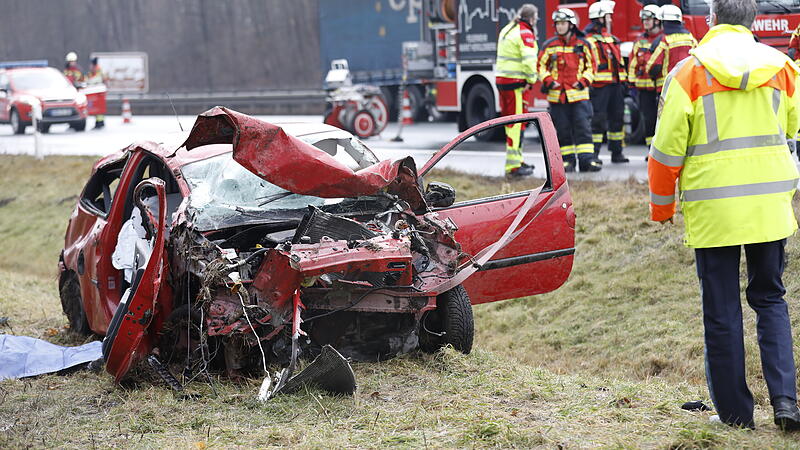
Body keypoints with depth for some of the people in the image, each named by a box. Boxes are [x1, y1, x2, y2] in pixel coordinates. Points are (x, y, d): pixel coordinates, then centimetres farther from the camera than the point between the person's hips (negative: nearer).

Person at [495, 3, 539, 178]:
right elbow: (529, 60, -21)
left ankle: (516, 159, 26)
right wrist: (531, 80, -10)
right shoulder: (525, 34, -12)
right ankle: (513, 166, -10)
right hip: (515, 83, -9)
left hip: (501, 79, 9)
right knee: (517, 123, -8)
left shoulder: (507, 29, 17)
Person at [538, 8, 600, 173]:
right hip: (557, 96, 1)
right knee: (562, 130, 4)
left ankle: (587, 160, -8)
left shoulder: (583, 44, 5)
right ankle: (568, 160, 11)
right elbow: (541, 66, 10)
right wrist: (548, 81, -5)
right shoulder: (549, 45, 5)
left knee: (583, 127, -7)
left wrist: (583, 81, -5)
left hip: (579, 94, -1)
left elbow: (591, 67, 11)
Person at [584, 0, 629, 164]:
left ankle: (617, 152, 19)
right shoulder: (589, 40, -8)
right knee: (598, 120, -9)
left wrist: (623, 82, 20)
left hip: (615, 84, 8)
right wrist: (588, 83, -22)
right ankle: (593, 153, -7)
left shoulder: (612, 39, 20)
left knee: (617, 119, 11)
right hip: (599, 86, -8)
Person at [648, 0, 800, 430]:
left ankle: (735, 412, 12)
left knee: (722, 310, 7)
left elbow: (668, 148, -4)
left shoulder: (689, 72, -7)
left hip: (712, 210, -3)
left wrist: (661, 205, 10)